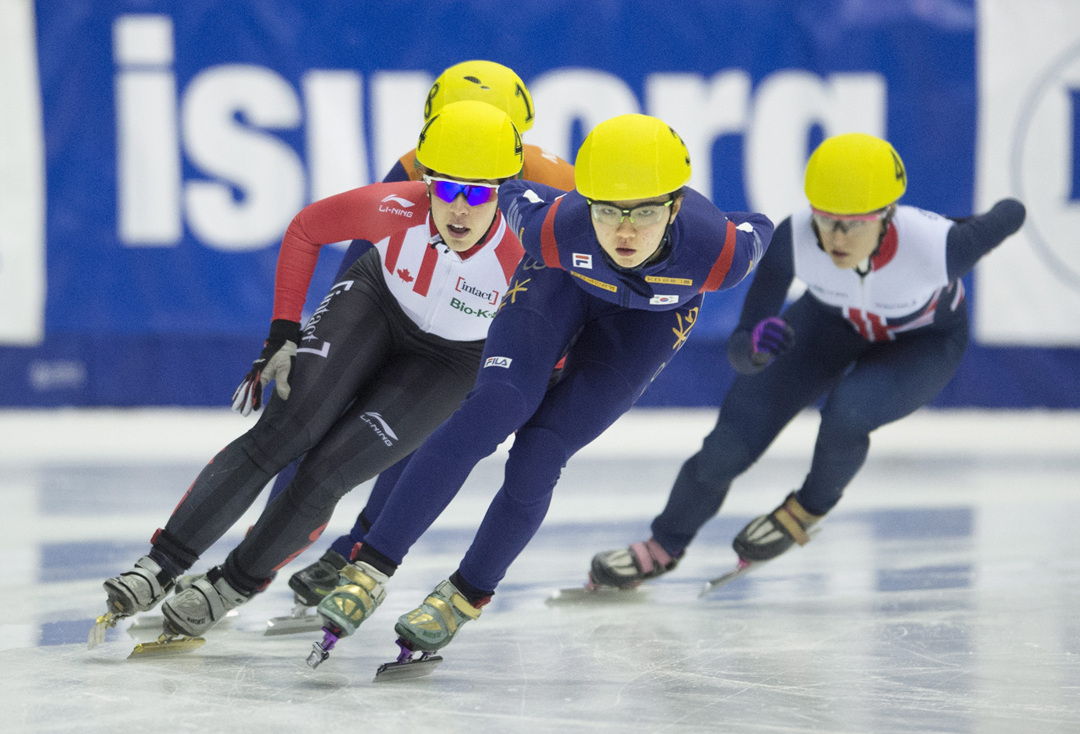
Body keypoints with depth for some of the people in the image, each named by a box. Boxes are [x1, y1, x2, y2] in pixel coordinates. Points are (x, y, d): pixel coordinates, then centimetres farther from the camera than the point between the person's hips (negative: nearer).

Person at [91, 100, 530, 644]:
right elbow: (305, 230, -11)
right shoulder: (394, 210, -30)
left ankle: (230, 586, 5)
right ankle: (158, 568, -15)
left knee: (328, 472, -15)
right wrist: (283, 333, -10)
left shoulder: (519, 257, -35)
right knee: (281, 435, -17)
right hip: (375, 303, 1)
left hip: (450, 361, -1)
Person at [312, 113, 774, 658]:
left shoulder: (717, 250, -40)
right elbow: (512, 193, -16)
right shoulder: (556, 228, -39)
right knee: (490, 412, -19)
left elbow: (758, 231, -16)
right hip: (564, 280, 0)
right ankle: (371, 570, -15)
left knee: (539, 457, -11)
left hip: (653, 315, 0)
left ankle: (464, 598, 9)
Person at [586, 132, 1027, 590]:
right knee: (732, 440, -4)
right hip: (835, 320, 2)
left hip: (925, 340, -2)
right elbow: (740, 354, -33)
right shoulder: (793, 240, -36)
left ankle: (809, 509, 3)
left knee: (845, 414, -31)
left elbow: (1011, 214, -20)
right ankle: (664, 548, 24)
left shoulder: (936, 245, -42)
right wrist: (753, 345, -56)